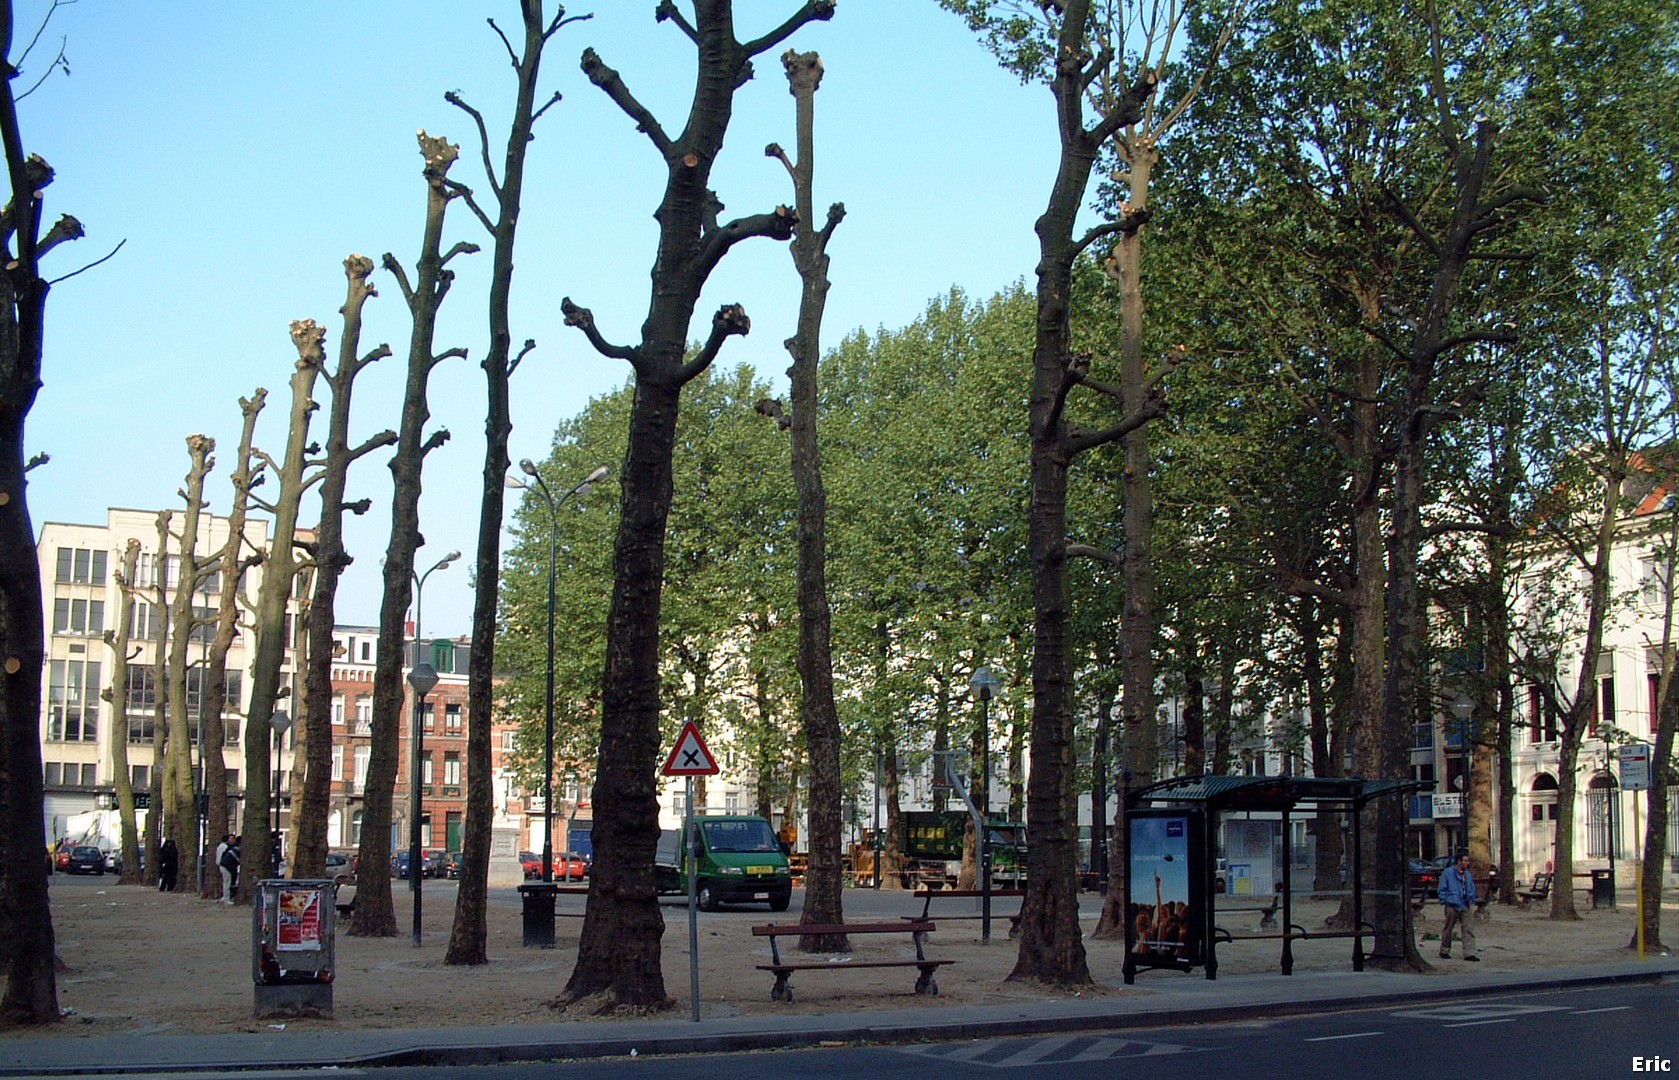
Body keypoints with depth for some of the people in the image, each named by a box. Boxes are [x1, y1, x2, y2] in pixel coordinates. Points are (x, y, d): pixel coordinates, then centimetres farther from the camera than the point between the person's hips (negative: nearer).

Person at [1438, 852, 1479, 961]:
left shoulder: (1468, 874, 14)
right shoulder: (1448, 873, -4)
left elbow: (1471, 889, 23)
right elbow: (1442, 889, -3)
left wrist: (1471, 901, 11)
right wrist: (1444, 901, -8)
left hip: (1464, 906, 5)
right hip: (1452, 906, -5)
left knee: (1467, 929, -3)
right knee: (1448, 929, 6)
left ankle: (1469, 953, -4)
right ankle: (1444, 951, 19)